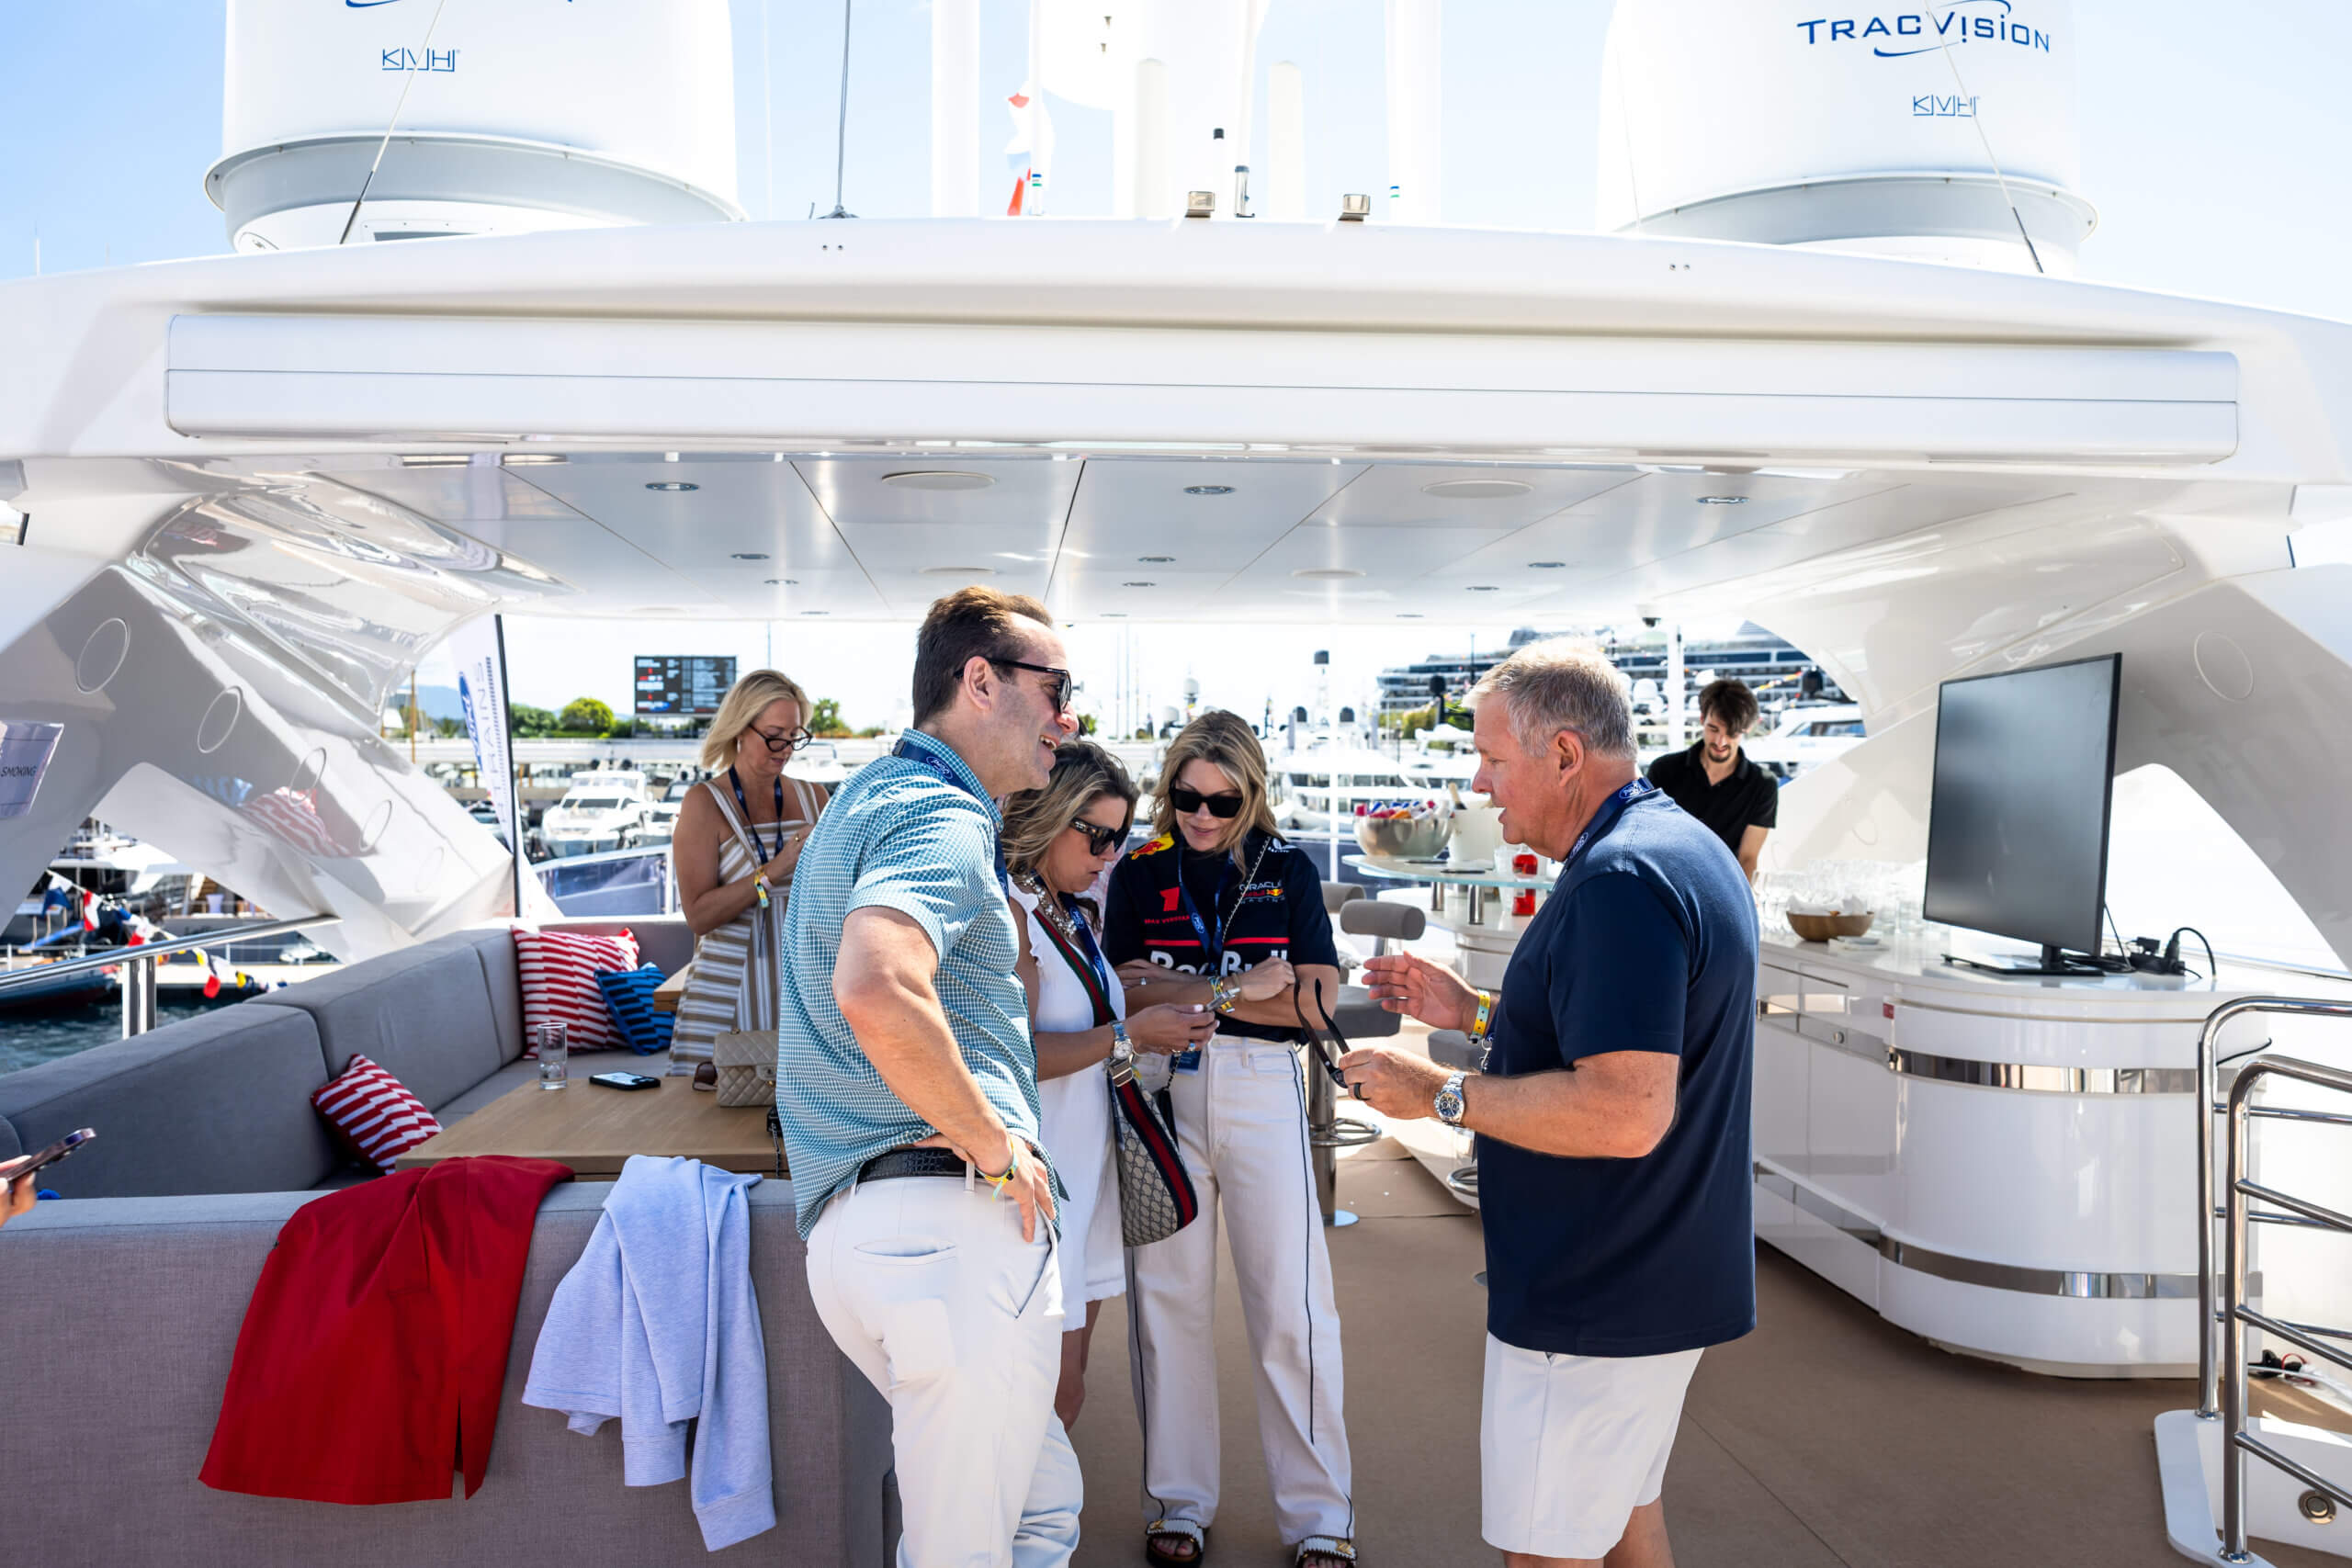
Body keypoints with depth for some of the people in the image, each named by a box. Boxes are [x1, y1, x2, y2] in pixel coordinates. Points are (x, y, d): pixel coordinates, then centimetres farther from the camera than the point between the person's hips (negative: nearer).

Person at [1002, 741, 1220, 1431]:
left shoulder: (1079, 915, 14)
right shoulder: (1009, 913, -14)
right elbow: (1016, 1056, -21)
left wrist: (1155, 1029, 8)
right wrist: (1128, 1036, -16)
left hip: (1086, 1163, 9)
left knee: (1064, 1388, 14)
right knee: (1054, 1389, -3)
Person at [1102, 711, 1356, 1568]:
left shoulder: (1288, 869, 5)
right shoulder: (1139, 873, 5)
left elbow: (1318, 999, -4)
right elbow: (1127, 990, -6)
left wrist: (1179, 991, -10)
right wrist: (1239, 988, -14)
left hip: (1262, 1089, 0)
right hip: (1161, 1091, 1)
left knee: (1292, 1303, 1)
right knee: (1167, 1297, 7)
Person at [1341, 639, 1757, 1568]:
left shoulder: (1619, 880, -25)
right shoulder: (1683, 849, 10)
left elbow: (1625, 1113, -32)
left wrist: (1441, 1092, -22)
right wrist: (1473, 1013, 13)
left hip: (1594, 1307, -11)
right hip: (1655, 1282, 11)